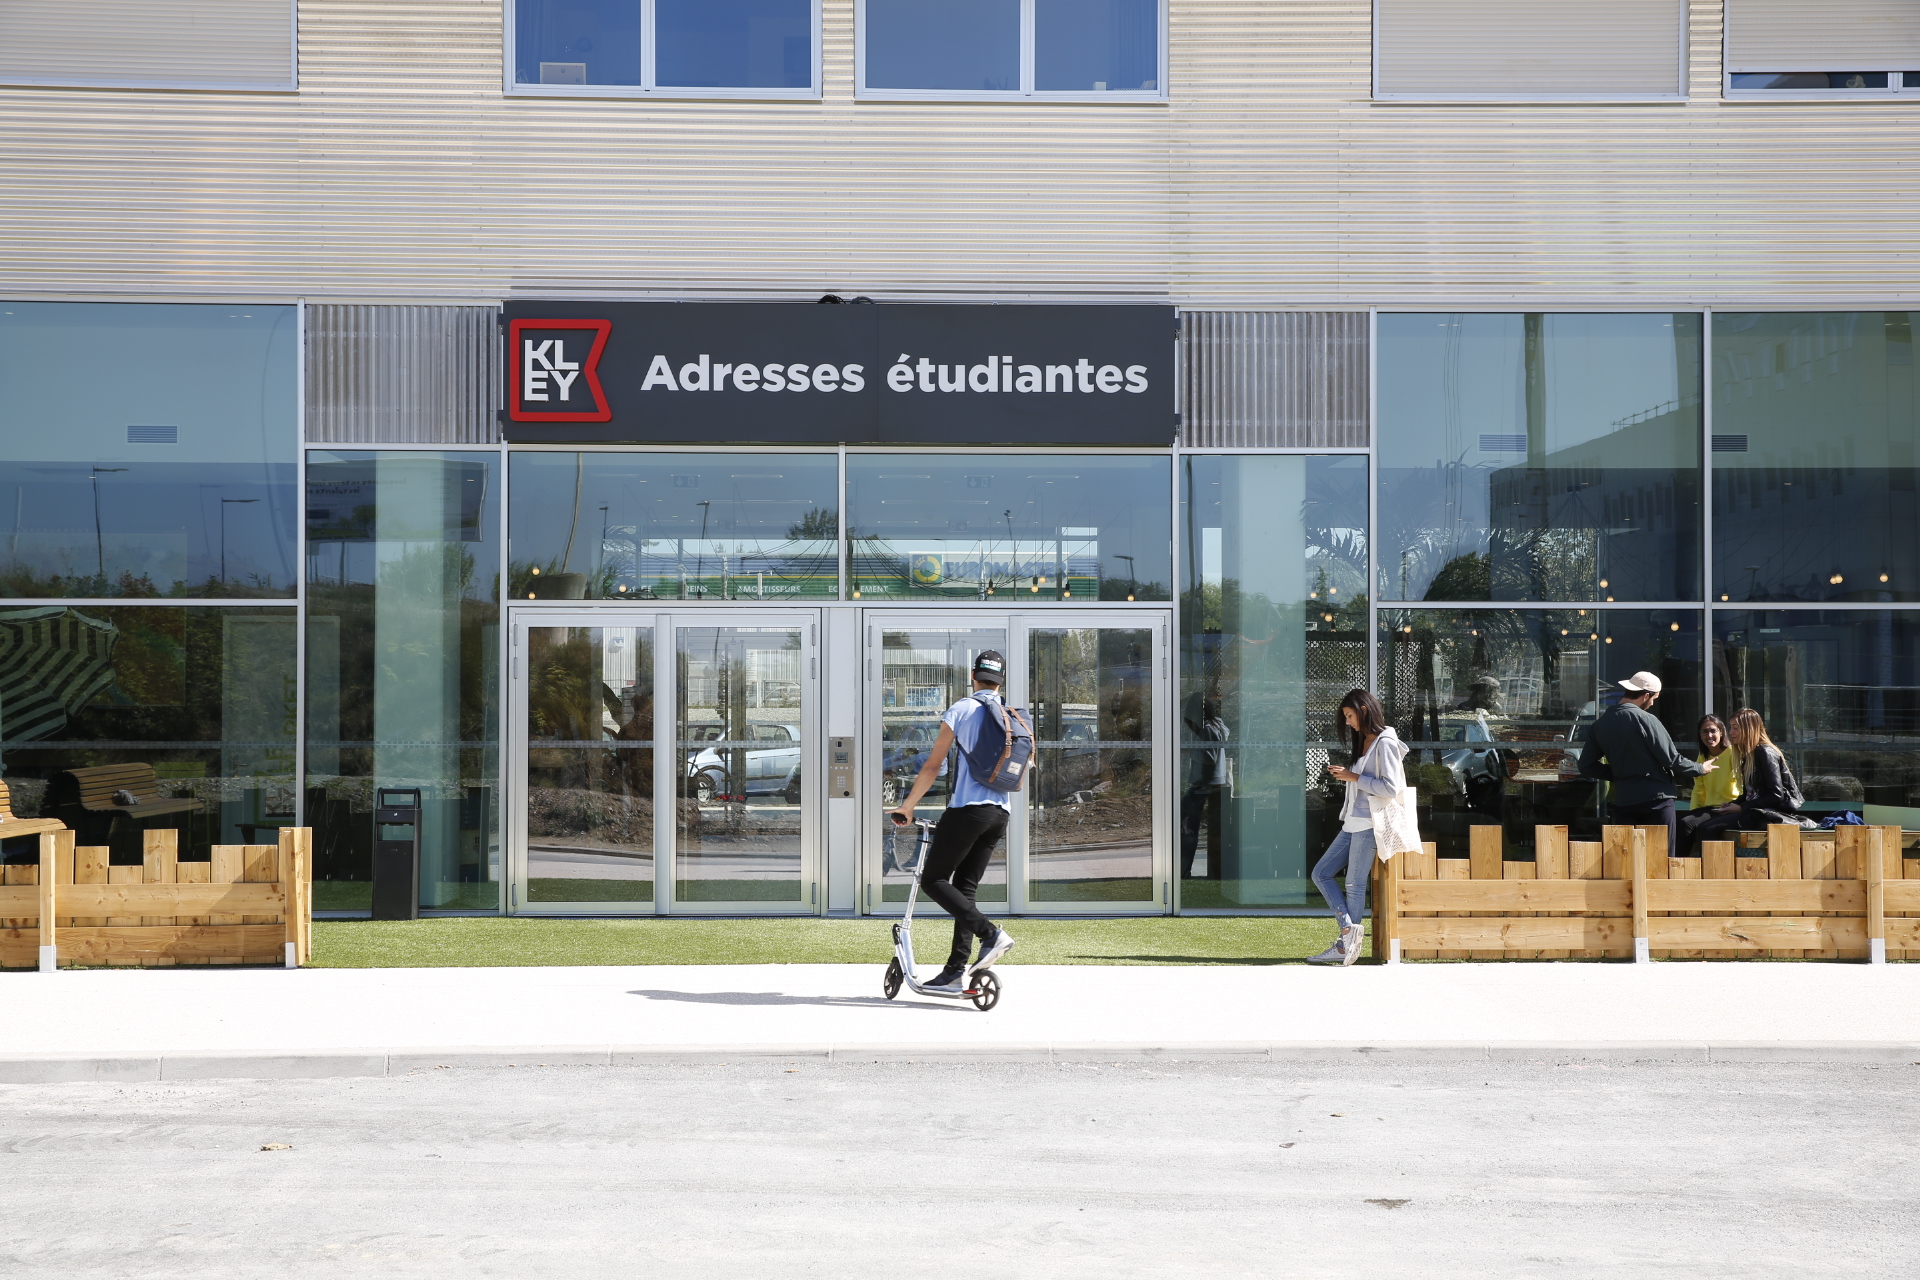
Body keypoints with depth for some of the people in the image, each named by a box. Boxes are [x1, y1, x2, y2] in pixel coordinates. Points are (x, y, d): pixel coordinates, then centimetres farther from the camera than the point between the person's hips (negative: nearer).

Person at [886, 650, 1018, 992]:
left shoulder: (960, 710, -3)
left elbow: (932, 766, -4)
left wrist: (907, 807, 5)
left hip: (967, 809, -7)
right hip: (1001, 813, 7)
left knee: (933, 880, 0)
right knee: (964, 888, 11)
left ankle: (991, 933, -16)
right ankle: (955, 972, 7)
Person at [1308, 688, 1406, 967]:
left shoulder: (1385, 743, -12)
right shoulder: (1364, 742, 17)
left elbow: (1390, 788, -19)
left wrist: (1354, 777, -16)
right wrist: (1345, 774, 10)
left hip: (1370, 823, -10)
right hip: (1353, 823, 10)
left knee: (1355, 884, -5)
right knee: (1321, 873, 5)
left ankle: (1347, 945, 0)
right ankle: (1349, 929, -1)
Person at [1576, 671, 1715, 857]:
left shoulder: (1600, 725, 6)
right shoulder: (1644, 719, -11)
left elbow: (1587, 767, 8)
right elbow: (1671, 760, -10)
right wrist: (1700, 768, 7)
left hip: (1623, 801, 5)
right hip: (1655, 799, -5)